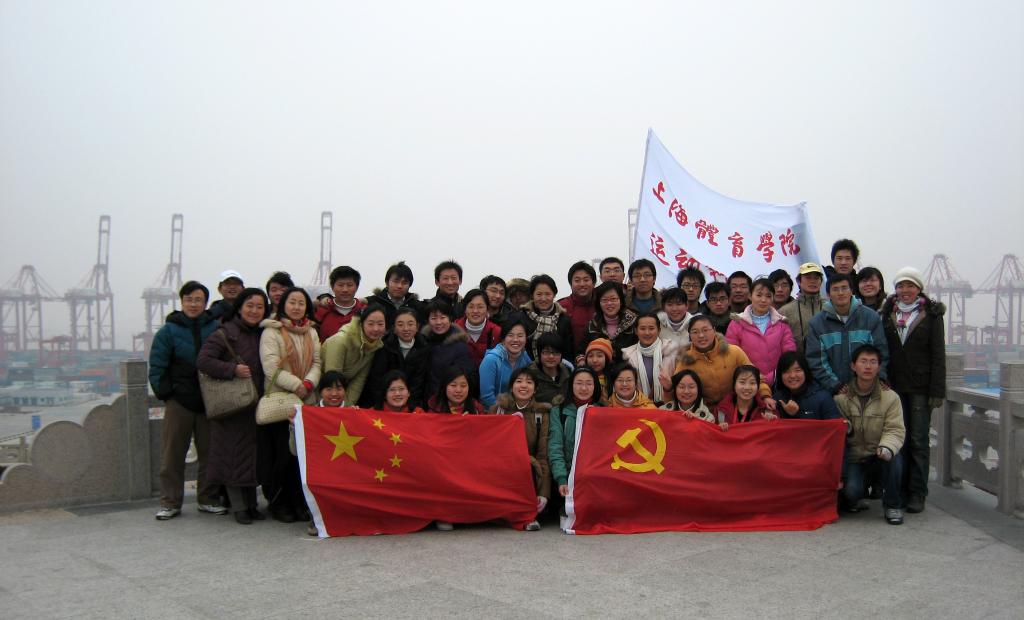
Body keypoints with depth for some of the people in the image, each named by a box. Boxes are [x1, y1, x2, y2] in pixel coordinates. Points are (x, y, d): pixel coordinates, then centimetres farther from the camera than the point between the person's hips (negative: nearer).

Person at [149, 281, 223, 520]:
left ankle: (208, 499, 20)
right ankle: (170, 502, 12)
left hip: (209, 400, 2)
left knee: (210, 451, 8)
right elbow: (157, 367, 1)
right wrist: (164, 392, -8)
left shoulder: (216, 328, 2)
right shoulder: (169, 330, 0)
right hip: (179, 401, -1)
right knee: (172, 453, 1)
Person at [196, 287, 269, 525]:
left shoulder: (264, 335, 12)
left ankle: (251, 503, 18)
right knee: (234, 452, -2)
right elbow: (203, 360, -14)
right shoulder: (225, 334, -6)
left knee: (254, 453, 8)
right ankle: (238, 507, 7)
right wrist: (233, 369, -20)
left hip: (256, 403, 6)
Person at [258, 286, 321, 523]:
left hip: (307, 401, 5)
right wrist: (296, 385, -16)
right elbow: (271, 366, -12)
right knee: (283, 453, -3)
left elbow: (317, 363, 9)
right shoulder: (271, 332, -3)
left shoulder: (311, 333, 15)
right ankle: (279, 503, 10)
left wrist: (309, 383, -10)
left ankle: (300, 502, 14)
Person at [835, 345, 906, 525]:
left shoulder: (890, 397, -5)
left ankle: (892, 506, -8)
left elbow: (895, 430, -11)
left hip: (879, 456, 1)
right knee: (851, 490, -27)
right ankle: (854, 499, 15)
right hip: (853, 458, -1)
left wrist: (887, 447, -33)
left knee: (894, 458, -33)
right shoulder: (841, 396, -5)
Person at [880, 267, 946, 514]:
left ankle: (917, 493, 5)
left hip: (920, 388, -2)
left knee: (918, 440, 0)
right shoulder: (887, 313, 8)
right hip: (894, 386, 3)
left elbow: (938, 354, -2)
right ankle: (900, 490, 13)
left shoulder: (931, 314, 1)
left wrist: (937, 391, -8)